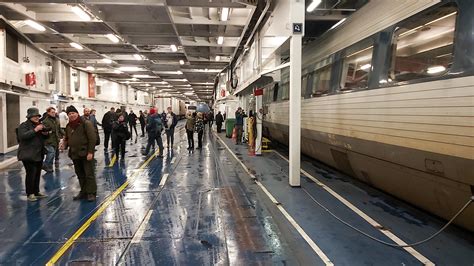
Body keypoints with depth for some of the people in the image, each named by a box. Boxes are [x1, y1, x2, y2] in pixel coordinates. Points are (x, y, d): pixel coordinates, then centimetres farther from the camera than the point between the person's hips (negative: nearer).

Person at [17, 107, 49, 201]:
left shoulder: (39, 125, 16)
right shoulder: (24, 125, -6)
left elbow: (43, 137, 29)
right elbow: (22, 136, -22)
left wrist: (45, 133, 5)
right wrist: (35, 130, -26)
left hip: (39, 154, 7)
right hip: (28, 155, -7)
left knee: (37, 173, 11)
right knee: (31, 174, -9)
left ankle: (36, 192, 23)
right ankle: (29, 194, 1)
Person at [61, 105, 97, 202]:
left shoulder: (86, 123, -9)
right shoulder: (68, 126, 12)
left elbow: (92, 138, -14)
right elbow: (67, 139, 22)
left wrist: (90, 152, -19)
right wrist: (64, 145, -2)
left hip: (85, 153, -7)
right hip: (75, 154, 7)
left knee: (89, 174, -1)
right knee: (80, 175, 15)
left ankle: (91, 193, 6)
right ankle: (83, 192, 26)